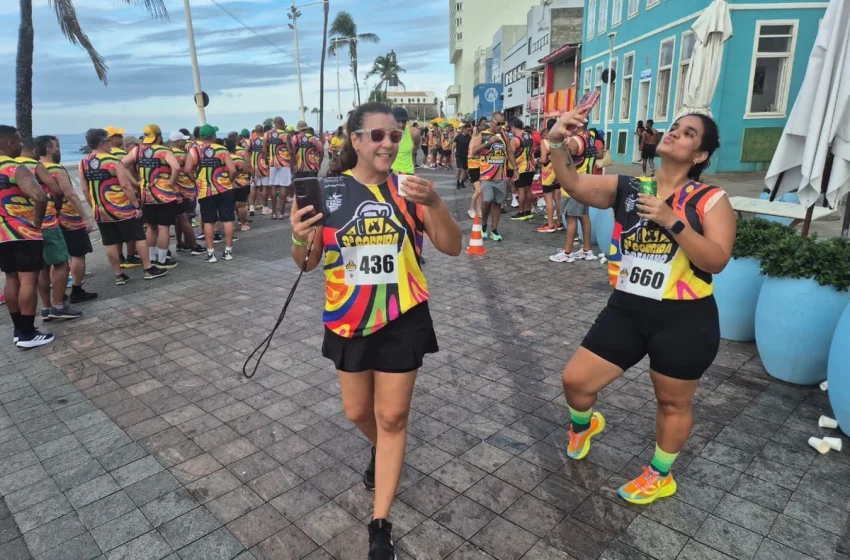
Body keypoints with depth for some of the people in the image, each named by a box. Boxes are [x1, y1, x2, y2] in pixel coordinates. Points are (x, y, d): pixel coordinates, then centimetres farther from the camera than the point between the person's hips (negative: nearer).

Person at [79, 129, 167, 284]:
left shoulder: (82, 164, 3)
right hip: (122, 209, -5)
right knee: (139, 237, 6)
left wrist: (95, 207, 17)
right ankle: (149, 270, 9)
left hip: (100, 212, 5)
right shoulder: (114, 161, -14)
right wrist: (137, 205, -12)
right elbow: (126, 186, -17)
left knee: (110, 244, 9)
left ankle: (119, 275, 15)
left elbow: (85, 190, 7)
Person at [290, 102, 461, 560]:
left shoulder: (408, 188, -7)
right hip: (349, 320, 2)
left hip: (402, 320, -1)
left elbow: (452, 247, -10)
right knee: (358, 412, 17)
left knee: (392, 417, 6)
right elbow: (307, 263, -1)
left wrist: (434, 203, -27)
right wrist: (300, 238, -24)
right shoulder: (329, 191, -6)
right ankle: (381, 451, 53)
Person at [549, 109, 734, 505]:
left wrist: (672, 221, -25)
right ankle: (584, 424, 40)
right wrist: (557, 143, -28)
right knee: (576, 381, 3)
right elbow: (572, 184, -12)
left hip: (685, 320, -2)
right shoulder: (626, 188, 1)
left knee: (673, 402, 15)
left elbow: (717, 260, -17)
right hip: (626, 310, 3)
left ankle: (660, 476, 41)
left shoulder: (711, 200, -6)